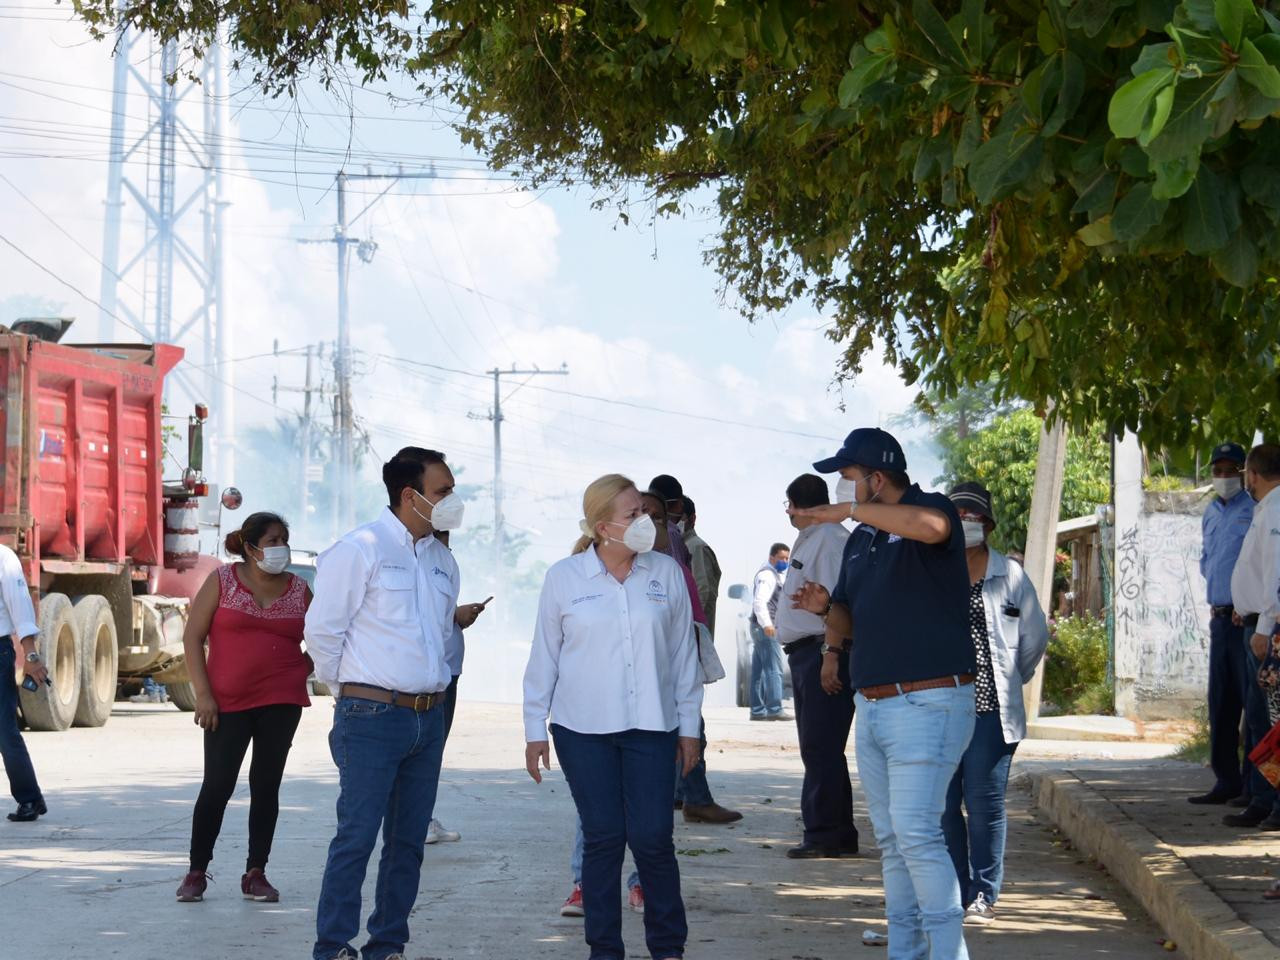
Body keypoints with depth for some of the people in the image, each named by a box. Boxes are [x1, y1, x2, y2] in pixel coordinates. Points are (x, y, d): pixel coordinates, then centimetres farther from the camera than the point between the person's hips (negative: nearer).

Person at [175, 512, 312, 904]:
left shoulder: (299, 589, 8)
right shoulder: (222, 581, 1)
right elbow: (193, 637, -1)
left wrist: (300, 674, 0)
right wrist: (203, 694, -7)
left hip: (281, 702, 2)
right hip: (228, 703, -2)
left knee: (266, 786, 6)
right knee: (217, 785, -3)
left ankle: (256, 873, 12)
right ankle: (197, 871, 7)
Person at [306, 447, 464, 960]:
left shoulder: (442, 559, 13)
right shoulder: (360, 549, -9)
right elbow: (322, 629, -6)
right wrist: (355, 691, 2)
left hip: (428, 719, 7)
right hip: (373, 719, -7)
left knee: (408, 840, 9)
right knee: (357, 836, -7)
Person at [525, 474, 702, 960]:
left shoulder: (666, 573, 3)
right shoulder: (564, 577, 0)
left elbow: (683, 652, 8)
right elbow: (544, 656, 5)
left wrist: (689, 725, 9)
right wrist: (535, 728, 5)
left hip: (650, 728, 1)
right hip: (583, 730, -1)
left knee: (653, 837, -4)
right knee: (603, 838, 2)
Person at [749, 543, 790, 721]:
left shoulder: (774, 575, 22)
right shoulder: (767, 575, -12)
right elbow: (760, 601, -24)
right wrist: (766, 624, -34)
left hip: (763, 628, 11)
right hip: (766, 628, -11)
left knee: (759, 671, 9)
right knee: (774, 669, -12)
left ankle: (757, 710, 11)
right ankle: (774, 709, -15)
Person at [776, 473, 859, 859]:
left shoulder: (831, 539, -11)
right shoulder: (808, 540, 21)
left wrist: (830, 655, -24)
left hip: (821, 653, -11)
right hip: (805, 653, 11)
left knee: (821, 748, -10)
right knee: (818, 749, 13)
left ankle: (824, 836, -9)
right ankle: (840, 836, 18)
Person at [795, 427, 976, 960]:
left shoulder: (930, 510, -7)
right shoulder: (859, 540, 16)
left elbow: (930, 525, -35)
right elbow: (845, 628, 22)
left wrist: (850, 509, -27)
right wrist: (826, 606, -1)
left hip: (927, 703, -9)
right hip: (871, 706, 9)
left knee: (915, 832, -16)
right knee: (890, 840, 10)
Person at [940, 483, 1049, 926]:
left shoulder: (1010, 575, 5)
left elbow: (1035, 637, 14)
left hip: (990, 708, -2)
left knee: (985, 805, -2)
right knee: (942, 805, 2)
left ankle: (983, 895, 7)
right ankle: (955, 893, 11)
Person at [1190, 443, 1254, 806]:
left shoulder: (1256, 509, -8)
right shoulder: (1211, 512, 18)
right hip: (1220, 618, 8)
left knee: (1253, 700, -8)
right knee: (1220, 703, 10)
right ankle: (1227, 780, 16)